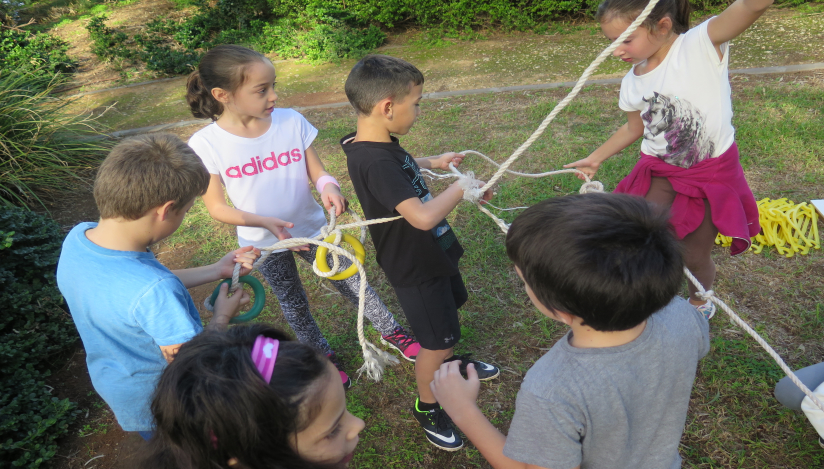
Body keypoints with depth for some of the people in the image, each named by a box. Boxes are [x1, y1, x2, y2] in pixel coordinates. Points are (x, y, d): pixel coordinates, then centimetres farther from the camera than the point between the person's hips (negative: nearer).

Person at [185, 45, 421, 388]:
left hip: (312, 229, 1)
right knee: (294, 305, 20)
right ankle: (324, 357, 46)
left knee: (352, 283, 14)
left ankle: (391, 332, 40)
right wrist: (264, 222, -28)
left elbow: (317, 172, -8)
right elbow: (216, 206, -13)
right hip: (264, 244, 0)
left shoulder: (291, 121, -16)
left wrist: (328, 186, -32)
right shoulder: (206, 144, -20)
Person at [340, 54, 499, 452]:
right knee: (436, 341, 7)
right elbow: (423, 215, -42)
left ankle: (449, 361, 57)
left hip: (433, 252, 10)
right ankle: (426, 408, 32)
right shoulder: (374, 161, -34)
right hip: (415, 268, -10)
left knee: (450, 307, 30)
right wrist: (462, 187, -27)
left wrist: (431, 163, 15)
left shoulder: (379, 145, -4)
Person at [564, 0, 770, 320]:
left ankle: (699, 302, 45)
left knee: (694, 257, 9)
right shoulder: (632, 83, -2)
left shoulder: (702, 44, -19)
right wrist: (596, 158, 23)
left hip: (713, 172, -3)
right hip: (659, 172, 3)